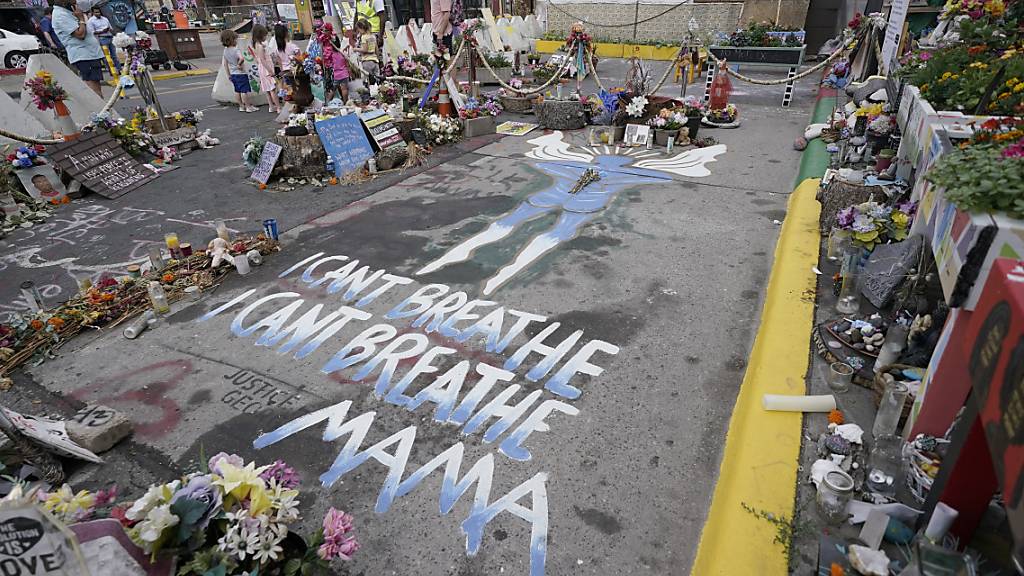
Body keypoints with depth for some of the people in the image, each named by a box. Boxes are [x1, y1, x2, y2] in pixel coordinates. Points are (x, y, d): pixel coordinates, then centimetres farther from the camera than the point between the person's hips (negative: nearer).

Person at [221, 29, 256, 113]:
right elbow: (241, 58, -36)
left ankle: (241, 106, 22)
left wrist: (229, 75, 16)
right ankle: (248, 107, 3)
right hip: (241, 73, -8)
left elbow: (225, 64, 11)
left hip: (233, 74, 8)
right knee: (244, 90, -1)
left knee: (237, 90, 14)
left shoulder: (225, 51, 6)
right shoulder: (235, 50, -18)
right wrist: (239, 64, -17)